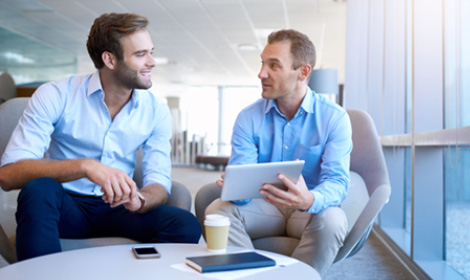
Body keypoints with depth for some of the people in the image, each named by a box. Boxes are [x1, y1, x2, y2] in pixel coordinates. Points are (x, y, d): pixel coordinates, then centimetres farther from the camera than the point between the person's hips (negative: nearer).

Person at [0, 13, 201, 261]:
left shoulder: (156, 110, 0)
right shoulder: (55, 96, -10)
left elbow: (159, 183, -2)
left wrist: (139, 200, -28)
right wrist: (86, 166, -36)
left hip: (116, 207, 2)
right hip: (67, 206, -2)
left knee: (187, 225, -24)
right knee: (39, 188, -36)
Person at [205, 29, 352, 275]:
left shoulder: (334, 118, -8)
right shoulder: (249, 117, -1)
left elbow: (337, 181, -17)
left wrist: (310, 200, -41)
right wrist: (236, 187, -36)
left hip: (308, 211, -1)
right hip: (264, 207, 2)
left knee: (331, 219, -34)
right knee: (217, 210, -24)